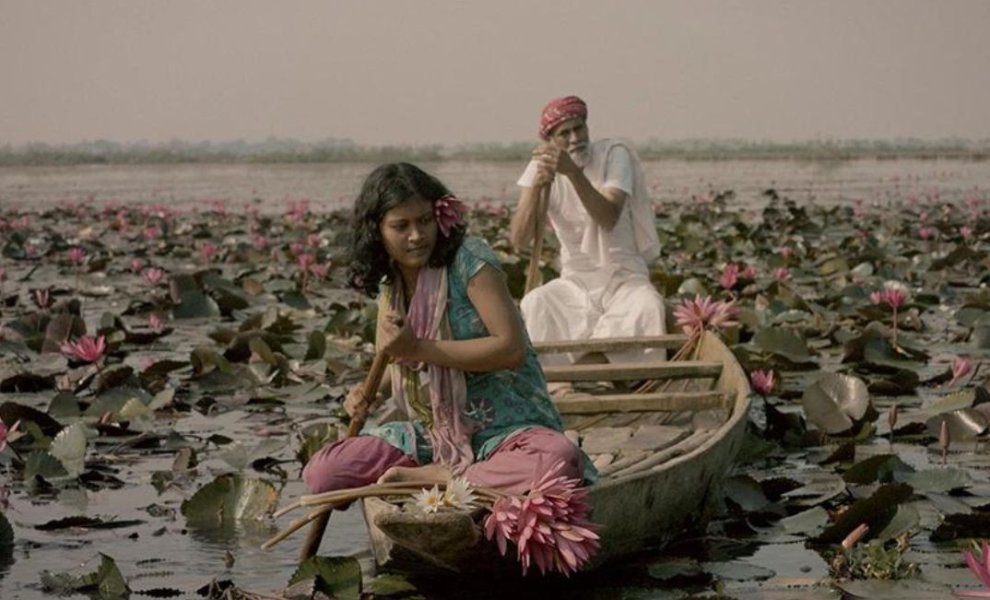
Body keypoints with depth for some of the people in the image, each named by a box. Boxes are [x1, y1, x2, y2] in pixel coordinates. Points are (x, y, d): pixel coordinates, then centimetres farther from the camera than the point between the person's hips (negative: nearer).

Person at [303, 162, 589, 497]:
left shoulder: (468, 260, -12)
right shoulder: (388, 283, 7)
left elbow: (513, 348, -20)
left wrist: (418, 349, -21)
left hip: (506, 428, -5)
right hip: (431, 434, 5)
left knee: (560, 462, -39)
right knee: (320, 473, -12)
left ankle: (436, 477, -19)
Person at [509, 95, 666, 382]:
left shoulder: (614, 154, -9)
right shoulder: (540, 166, -2)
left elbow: (608, 220, -26)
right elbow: (519, 240, -14)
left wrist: (573, 172, -38)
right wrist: (536, 185, -29)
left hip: (624, 276, -2)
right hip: (575, 281, 2)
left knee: (648, 307, -32)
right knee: (533, 305, -26)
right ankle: (552, 381, -20)